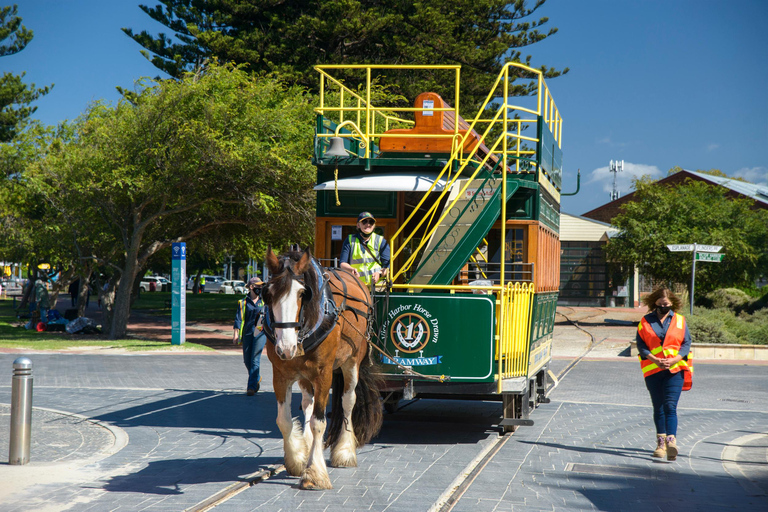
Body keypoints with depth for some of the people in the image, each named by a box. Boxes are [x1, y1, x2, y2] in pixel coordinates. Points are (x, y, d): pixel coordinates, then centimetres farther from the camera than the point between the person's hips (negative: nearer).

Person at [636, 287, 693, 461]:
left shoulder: (680, 321, 7)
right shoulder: (646, 321, 7)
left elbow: (686, 344, 3)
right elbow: (641, 345, 2)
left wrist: (674, 360, -12)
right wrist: (655, 360, -13)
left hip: (675, 369, -1)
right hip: (652, 369, 2)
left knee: (670, 406, -13)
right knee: (658, 407, 7)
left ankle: (671, 441, -22)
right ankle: (661, 443, 16)